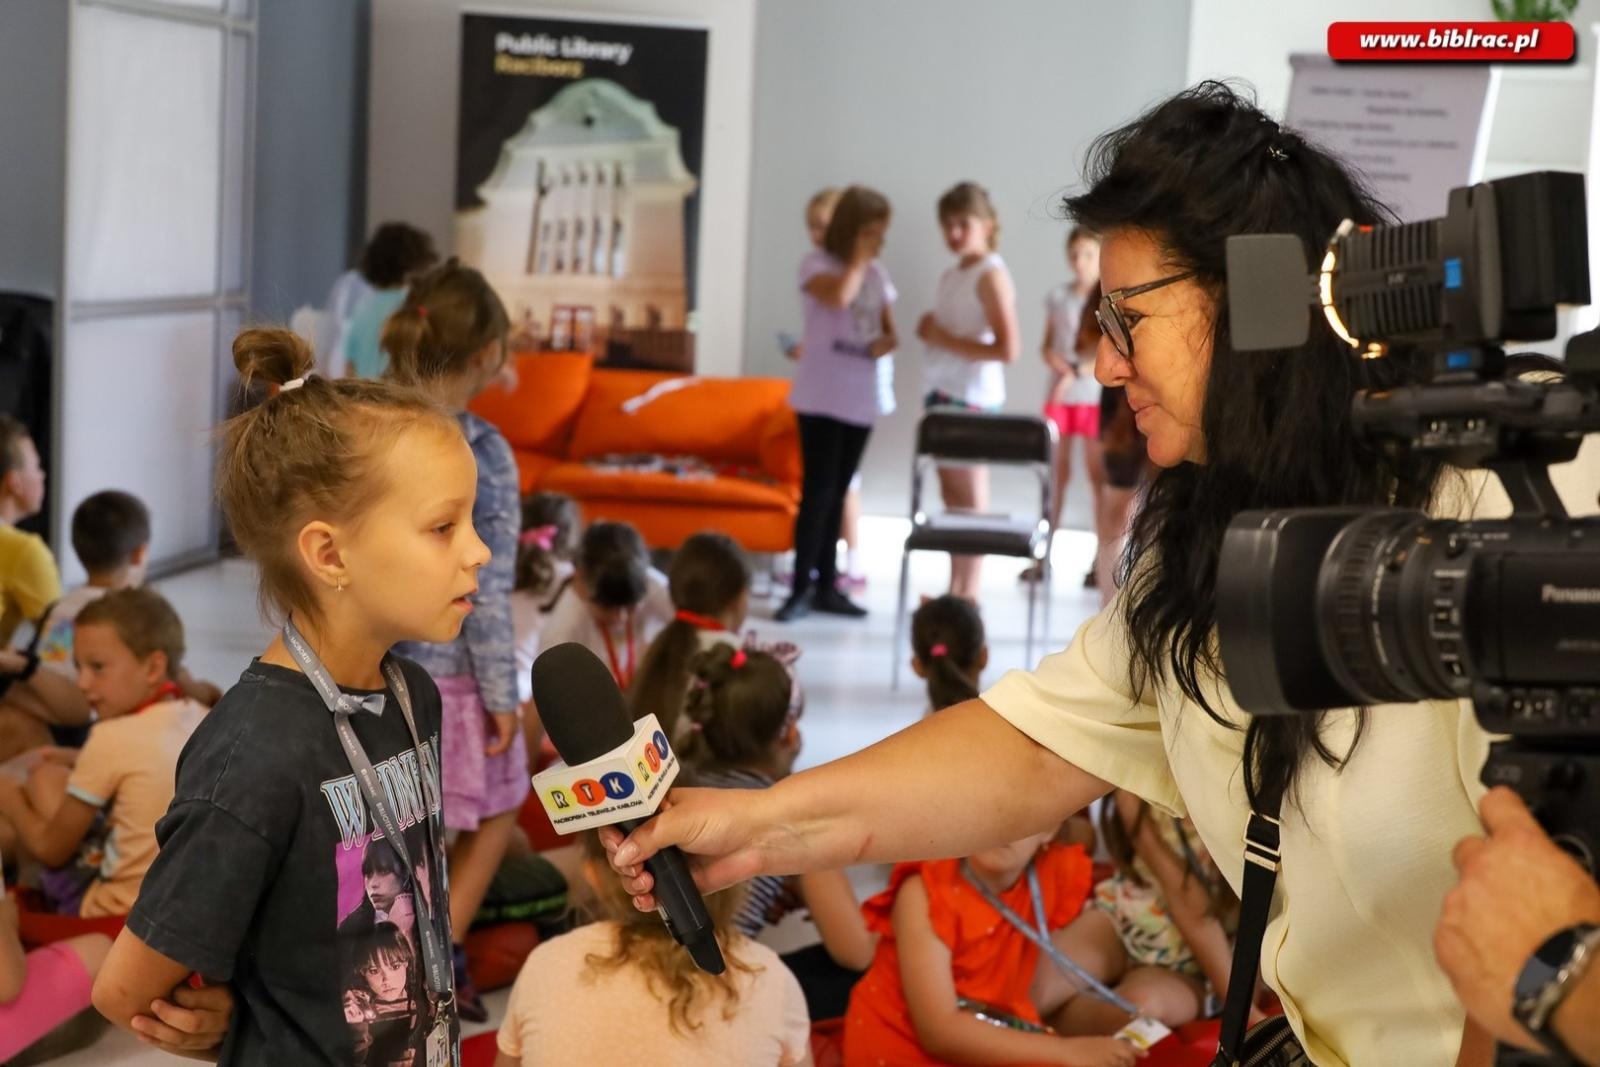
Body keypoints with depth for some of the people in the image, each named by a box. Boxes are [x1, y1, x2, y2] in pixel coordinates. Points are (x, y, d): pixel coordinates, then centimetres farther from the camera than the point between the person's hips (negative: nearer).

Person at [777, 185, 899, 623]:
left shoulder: (877, 274, 13)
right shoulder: (817, 263, -4)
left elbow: (890, 332, 16)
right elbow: (838, 296, -25)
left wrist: (885, 344, -6)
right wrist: (858, 258, -11)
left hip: (861, 398, 5)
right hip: (821, 395, -5)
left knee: (837, 492, 9)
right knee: (818, 490, -9)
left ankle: (826, 583, 14)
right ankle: (802, 587, -5)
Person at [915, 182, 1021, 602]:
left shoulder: (991, 275, -10)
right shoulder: (950, 276, 14)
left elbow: (1007, 349, -18)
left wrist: (946, 341, -16)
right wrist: (931, 331, 4)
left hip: (973, 398, -8)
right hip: (941, 392, 8)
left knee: (971, 499, -4)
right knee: (952, 496, 10)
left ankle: (969, 594, 0)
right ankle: (955, 591, 14)